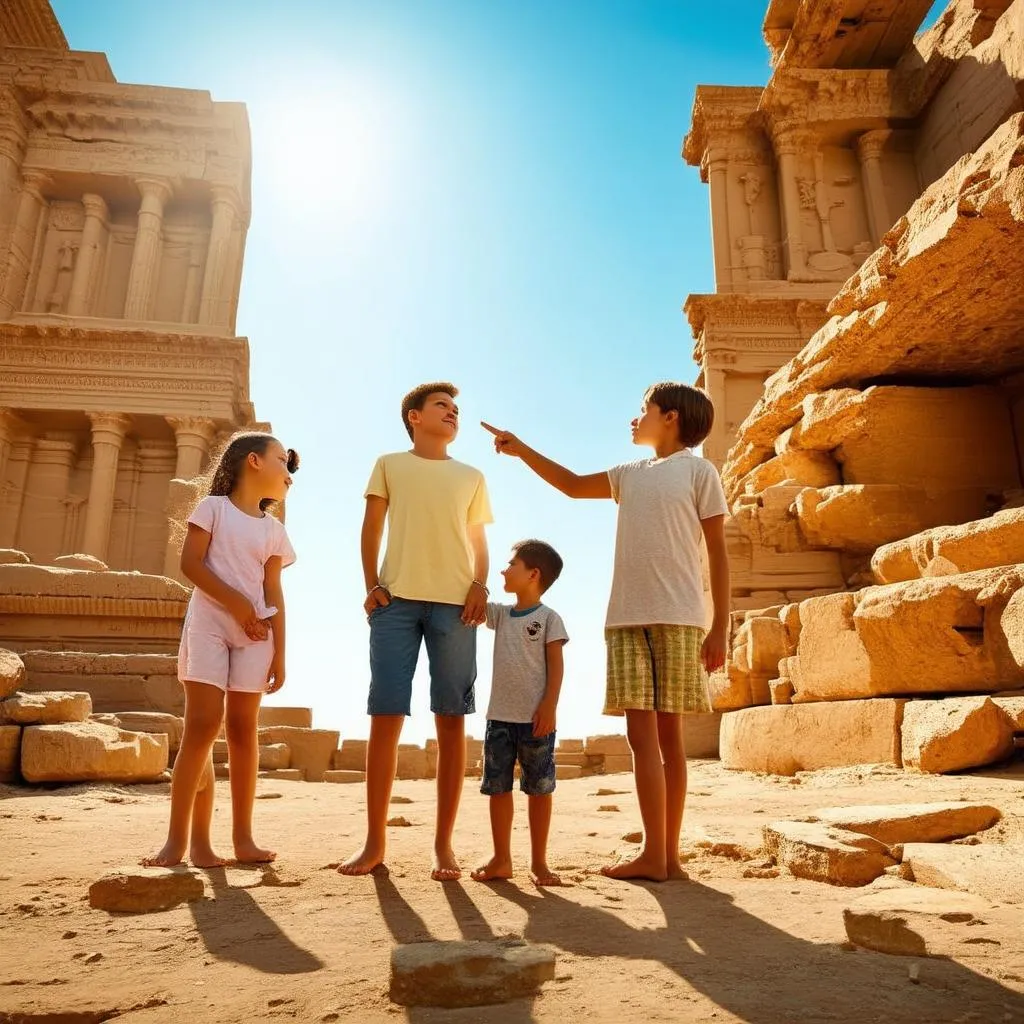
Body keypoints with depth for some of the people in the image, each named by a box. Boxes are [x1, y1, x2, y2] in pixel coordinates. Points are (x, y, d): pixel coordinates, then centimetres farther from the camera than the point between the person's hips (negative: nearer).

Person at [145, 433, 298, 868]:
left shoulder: (275, 530, 15)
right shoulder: (214, 507, 4)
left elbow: (274, 594, 10)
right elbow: (190, 563, -6)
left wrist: (279, 653, 3)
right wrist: (236, 603, -14)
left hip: (255, 633, 4)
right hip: (209, 625, -3)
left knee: (243, 728, 2)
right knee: (202, 725, -10)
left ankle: (243, 837, 6)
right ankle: (180, 837, -4)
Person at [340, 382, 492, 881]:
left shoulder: (472, 477, 20)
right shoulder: (390, 465, 16)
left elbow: (478, 544, 17)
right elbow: (371, 530, 12)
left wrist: (480, 587, -2)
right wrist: (371, 585, -2)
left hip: (454, 603, 1)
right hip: (397, 599, -1)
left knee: (451, 721, -1)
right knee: (385, 717, -3)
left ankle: (443, 843, 7)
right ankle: (375, 840, 7)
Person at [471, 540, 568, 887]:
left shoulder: (548, 618, -3)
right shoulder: (500, 614, 12)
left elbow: (555, 665, -7)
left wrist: (549, 707, -16)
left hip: (535, 719, -5)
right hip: (499, 716, 5)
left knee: (539, 789, 4)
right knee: (498, 787, 8)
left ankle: (538, 862, 15)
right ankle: (501, 859, 19)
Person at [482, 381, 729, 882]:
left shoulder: (698, 471, 4)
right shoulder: (629, 475, 19)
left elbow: (717, 553, 0)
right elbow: (573, 485, 31)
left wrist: (720, 627, -6)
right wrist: (522, 450, 22)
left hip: (677, 619, -4)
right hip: (626, 618, 5)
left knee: (667, 733, 0)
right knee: (642, 732, 0)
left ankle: (667, 853, 6)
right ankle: (656, 854, 4)